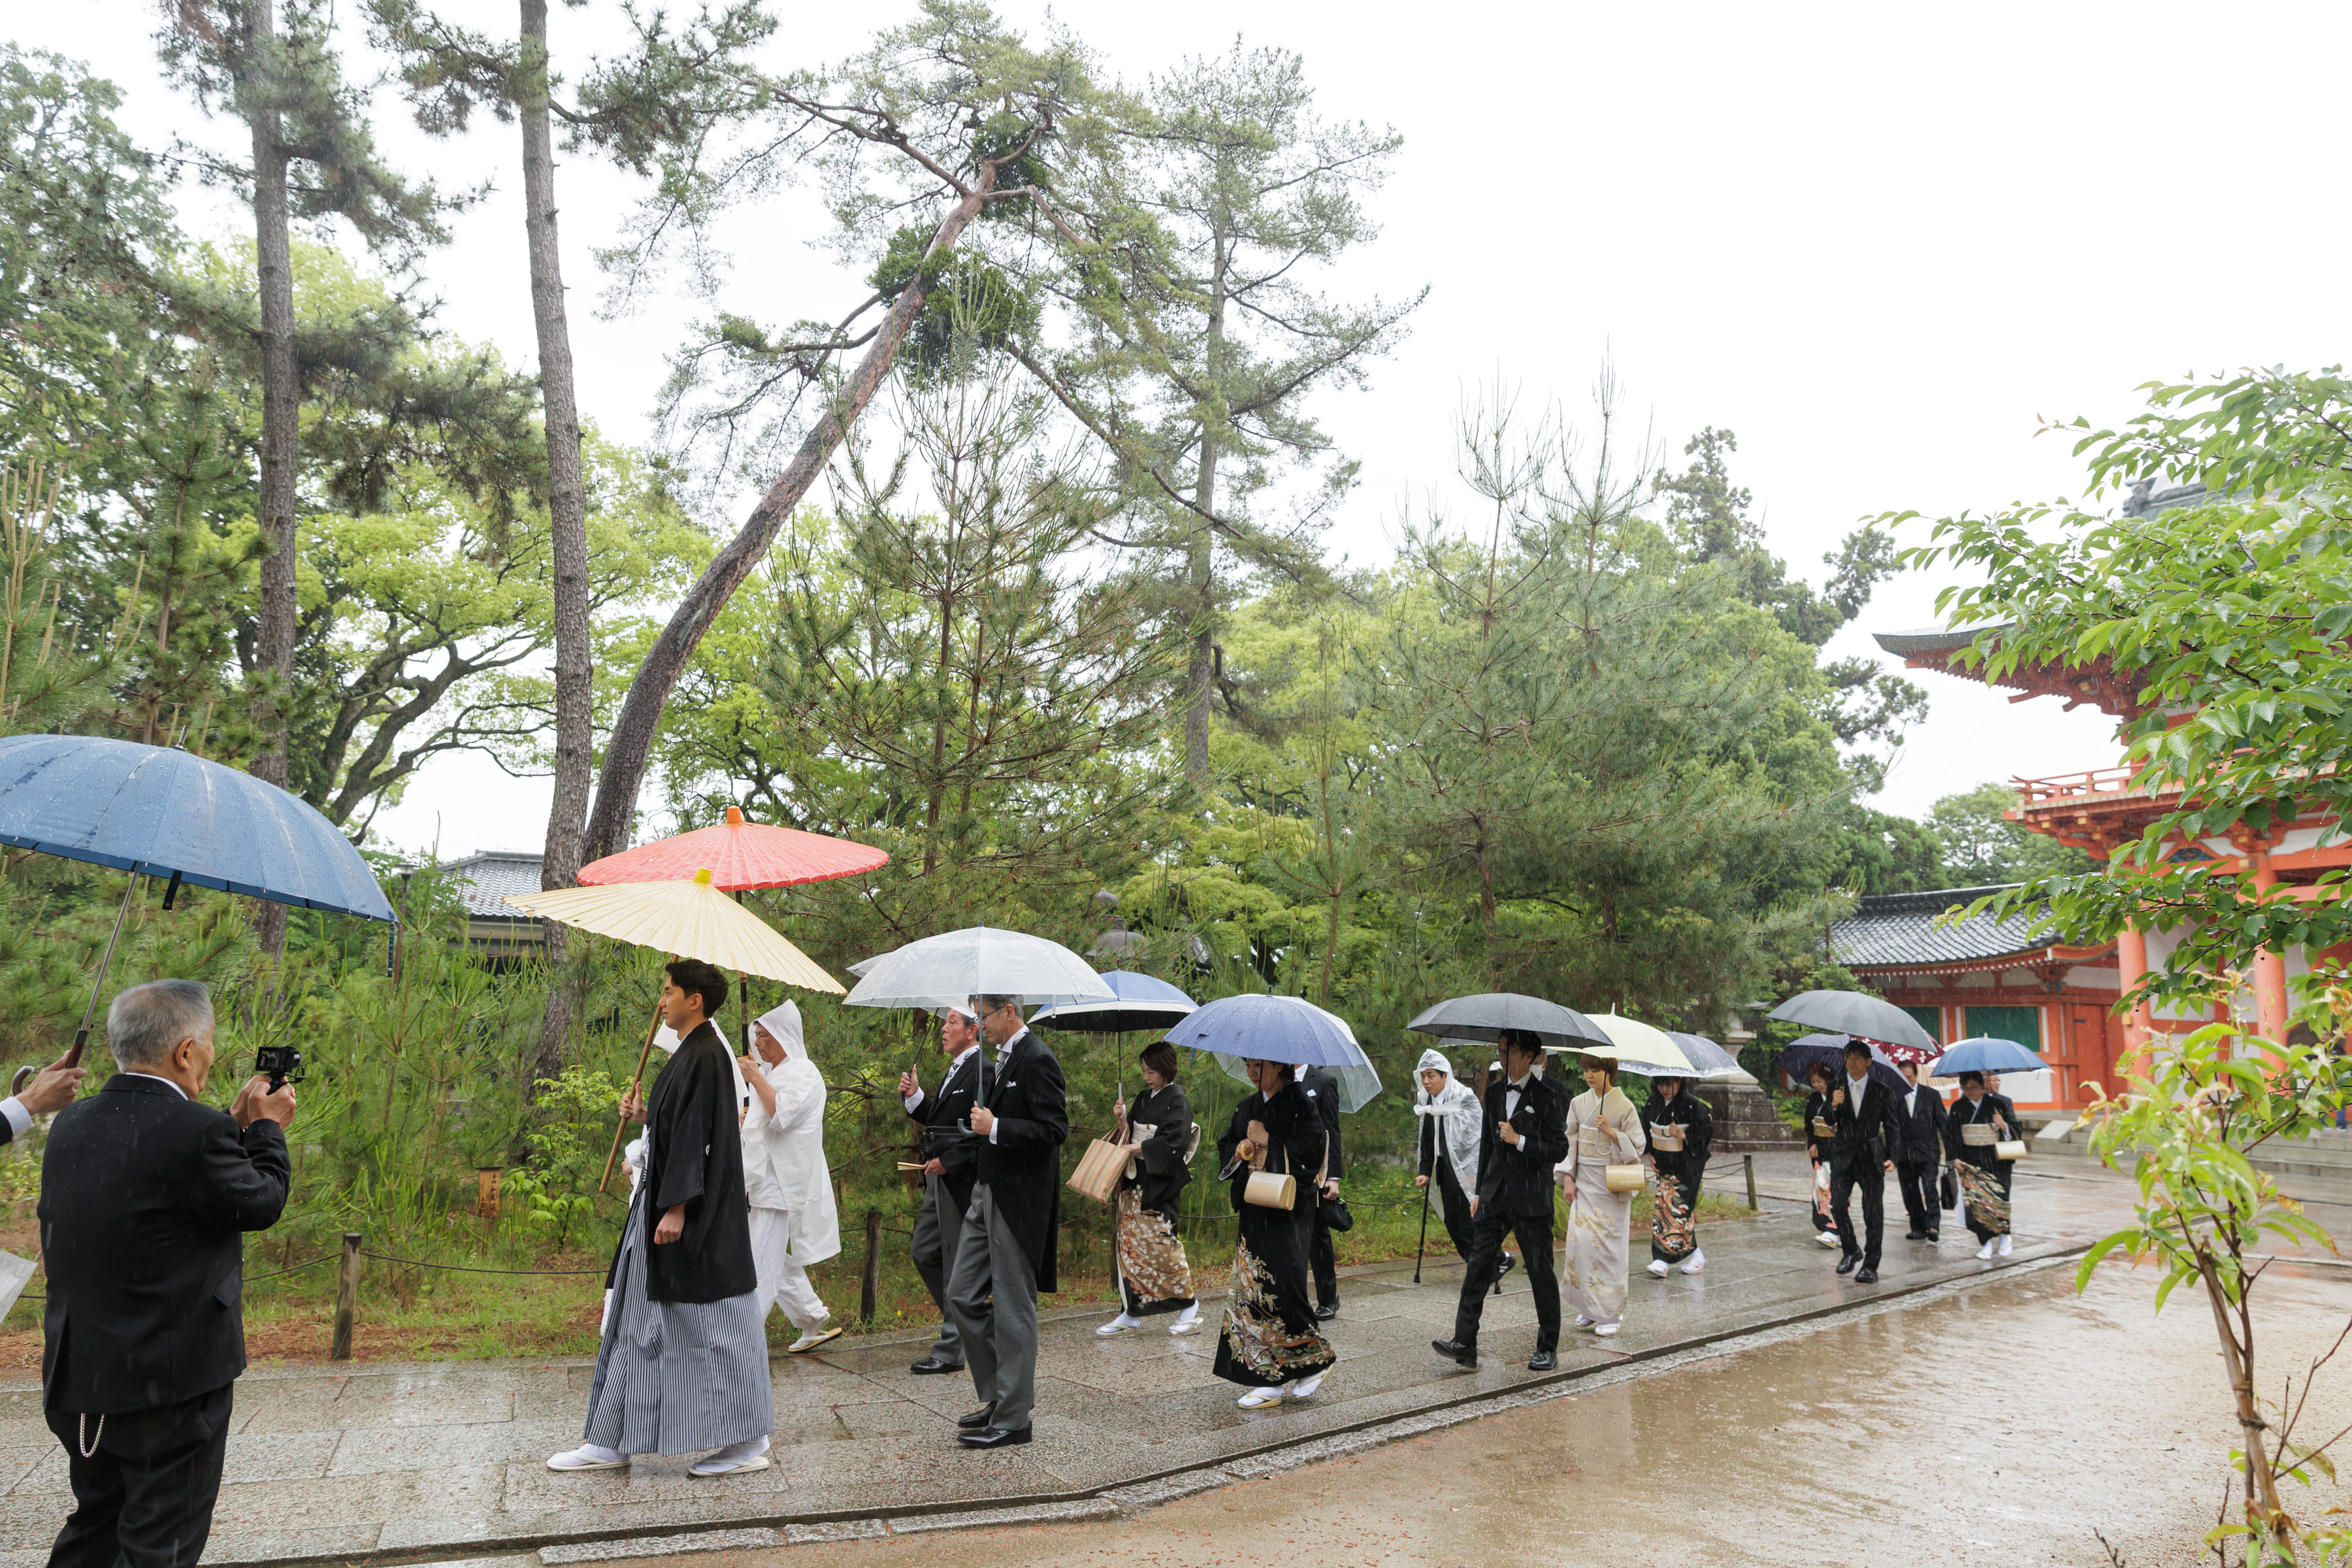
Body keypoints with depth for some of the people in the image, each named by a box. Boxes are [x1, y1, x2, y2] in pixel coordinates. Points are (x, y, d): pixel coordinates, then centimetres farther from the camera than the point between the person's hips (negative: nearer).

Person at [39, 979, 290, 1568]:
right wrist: (267, 1128, 5)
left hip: (76, 1383, 7)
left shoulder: (71, 1124, 0)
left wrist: (236, 1123, 13)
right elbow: (263, 1204, -10)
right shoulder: (197, 1131, -23)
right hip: (172, 1384, -7)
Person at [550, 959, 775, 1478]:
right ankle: (610, 1442, 21)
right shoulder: (690, 1054, 14)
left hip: (696, 1214, -11)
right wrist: (645, 1115, 8)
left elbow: (698, 1135, -22)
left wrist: (676, 1207, -24)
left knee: (709, 1323, -3)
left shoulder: (705, 1056, -16)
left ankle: (748, 1443, 6)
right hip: (665, 1201, 11)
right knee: (641, 1322, 13)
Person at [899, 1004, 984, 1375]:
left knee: (958, 1263, -1)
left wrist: (948, 1161, -20)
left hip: (962, 1180, -10)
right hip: (940, 1180, 10)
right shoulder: (955, 1070, 17)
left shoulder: (981, 1069, -15)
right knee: (924, 1253, 15)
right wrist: (914, 1097, 5)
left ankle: (951, 1349, 7)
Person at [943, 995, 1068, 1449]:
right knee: (962, 1295, 12)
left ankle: (1012, 1418, 9)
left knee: (1013, 1308, -1)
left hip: (1018, 1202, -10)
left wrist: (995, 1128, -22)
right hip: (987, 1193, 10)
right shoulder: (1003, 1060, 14)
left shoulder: (1037, 1060, -16)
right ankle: (997, 1394, 24)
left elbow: (1054, 1130, -22)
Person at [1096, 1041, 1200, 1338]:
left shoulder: (1177, 1101, -8)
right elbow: (1130, 1137, 15)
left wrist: (1136, 1148, -16)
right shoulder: (1143, 1099, 14)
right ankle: (1131, 1313, 9)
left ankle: (1189, 1305, 11)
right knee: (1128, 1242, 4)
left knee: (1160, 1244, -6)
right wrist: (1122, 1120, -3)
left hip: (1161, 1186, -7)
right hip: (1136, 1183, 7)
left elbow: (1172, 1144, -18)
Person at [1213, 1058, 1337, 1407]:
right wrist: (1240, 1150, -3)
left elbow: (1313, 1148, -17)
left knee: (1282, 1283, -11)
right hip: (1254, 1211, 7)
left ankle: (1315, 1357, 12)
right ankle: (1270, 1381, 9)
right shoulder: (1247, 1107, 13)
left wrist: (1267, 1140, -13)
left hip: (1289, 1212, -6)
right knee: (1253, 1285, 2)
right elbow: (1225, 1149, 19)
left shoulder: (1299, 1103, -6)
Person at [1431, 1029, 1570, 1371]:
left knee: (1541, 1273, 5)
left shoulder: (1550, 1095, -8)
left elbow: (1559, 1150, -9)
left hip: (1532, 1199, -5)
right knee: (1478, 1265, -2)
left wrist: (1519, 1140, -19)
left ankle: (1548, 1348, 19)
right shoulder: (1494, 1091, 11)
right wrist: (1478, 1192, 17)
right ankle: (1465, 1344, -2)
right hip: (1495, 1195, 5)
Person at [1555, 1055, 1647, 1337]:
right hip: (1584, 1182, 4)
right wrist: (1567, 1177, 1)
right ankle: (1589, 1307, 12)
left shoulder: (1624, 1107, -6)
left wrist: (1610, 1132, -18)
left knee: (1608, 1246, -3)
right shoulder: (1578, 1104, 5)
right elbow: (1569, 1141, 8)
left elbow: (1637, 1145, -5)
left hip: (1612, 1185, -4)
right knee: (1580, 1242, -2)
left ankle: (1610, 1313, 6)